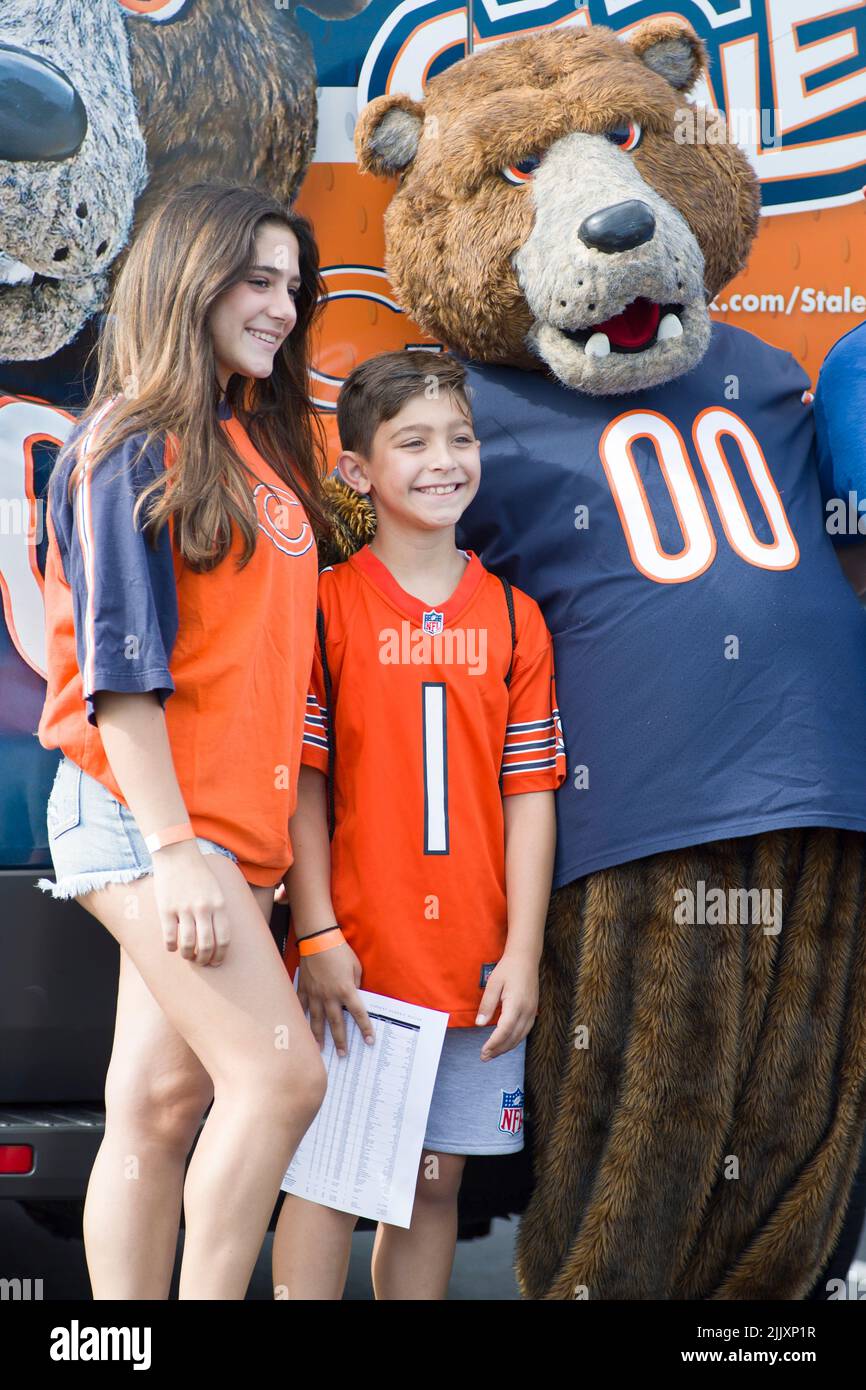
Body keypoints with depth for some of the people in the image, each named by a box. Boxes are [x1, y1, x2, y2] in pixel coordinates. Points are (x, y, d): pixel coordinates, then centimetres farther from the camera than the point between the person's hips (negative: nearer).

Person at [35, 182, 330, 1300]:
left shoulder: (256, 446, 18)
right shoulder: (135, 446, -6)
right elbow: (118, 666, -13)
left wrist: (259, 833, 12)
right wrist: (175, 846, -18)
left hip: (227, 824, 7)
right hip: (144, 817, -7)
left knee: (162, 1102, 6)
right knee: (281, 1075, -14)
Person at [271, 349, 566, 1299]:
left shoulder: (514, 619, 6)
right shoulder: (325, 607, -2)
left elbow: (529, 796, 4)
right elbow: (302, 786, -5)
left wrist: (523, 954, -1)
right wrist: (317, 937, -11)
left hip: (475, 962, 3)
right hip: (354, 955, -3)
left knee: (436, 1181, 11)